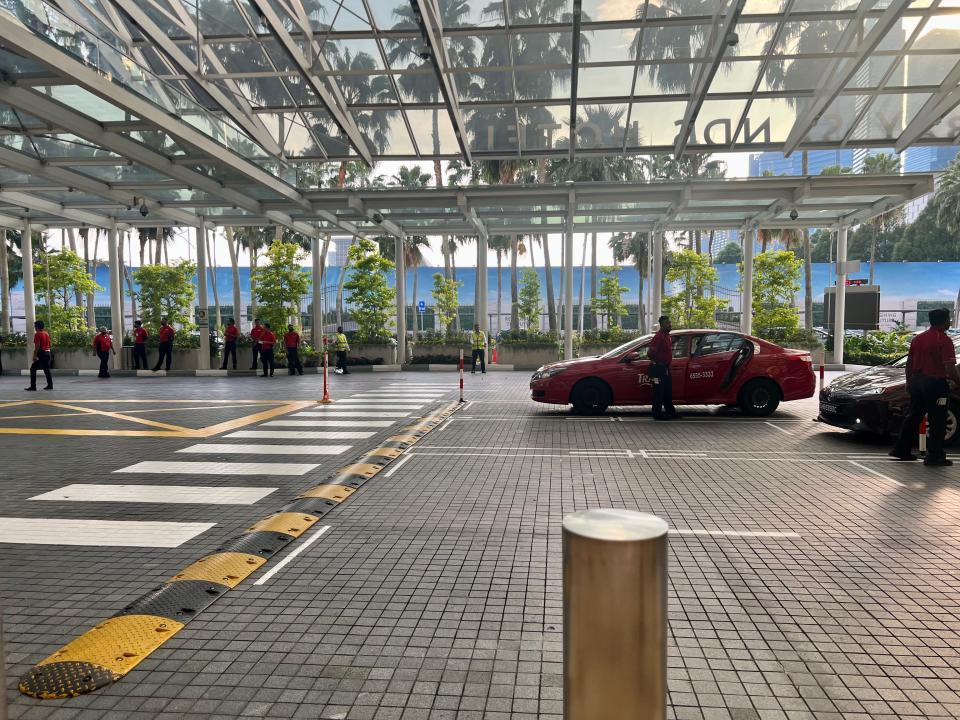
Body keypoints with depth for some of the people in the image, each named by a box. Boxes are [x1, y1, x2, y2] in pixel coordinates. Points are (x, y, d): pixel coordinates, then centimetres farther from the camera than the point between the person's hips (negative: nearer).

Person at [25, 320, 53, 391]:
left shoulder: (37, 334, -10)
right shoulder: (47, 333, 12)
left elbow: (37, 346, -17)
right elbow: (50, 344, 15)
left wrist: (34, 356, -16)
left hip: (41, 354, -8)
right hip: (48, 353, 8)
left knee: (33, 369, -1)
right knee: (47, 369, 11)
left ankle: (33, 386, -3)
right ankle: (50, 385, 9)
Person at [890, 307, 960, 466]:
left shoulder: (918, 338, 9)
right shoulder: (944, 340, -13)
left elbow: (909, 363, 14)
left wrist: (909, 382, 23)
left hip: (917, 381, 7)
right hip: (935, 383, -7)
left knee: (914, 416, 16)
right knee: (937, 421, 1)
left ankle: (901, 449, 19)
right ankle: (935, 456, 4)